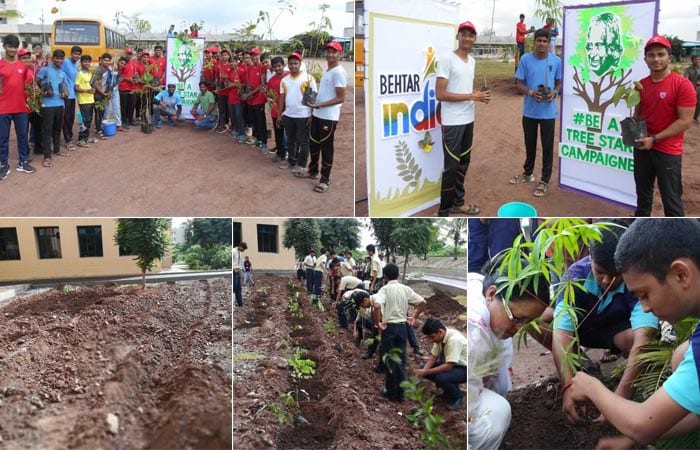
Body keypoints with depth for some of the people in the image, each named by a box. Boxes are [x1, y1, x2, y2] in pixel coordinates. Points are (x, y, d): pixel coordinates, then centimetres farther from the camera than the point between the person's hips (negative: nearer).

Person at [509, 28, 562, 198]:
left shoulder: (557, 61, -3)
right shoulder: (525, 59, -4)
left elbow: (560, 83, 7)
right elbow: (519, 84, -1)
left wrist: (555, 93, -15)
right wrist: (530, 92, -20)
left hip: (548, 112, -1)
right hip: (529, 111, 1)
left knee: (547, 146, 4)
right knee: (529, 144, 16)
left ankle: (544, 180, 14)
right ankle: (528, 173, 35)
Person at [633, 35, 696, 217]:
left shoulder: (682, 84, -13)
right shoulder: (641, 84, 6)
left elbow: (685, 121, -16)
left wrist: (654, 139, -18)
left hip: (668, 151, -6)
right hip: (643, 147, 6)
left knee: (671, 199, 0)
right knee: (643, 191, 19)